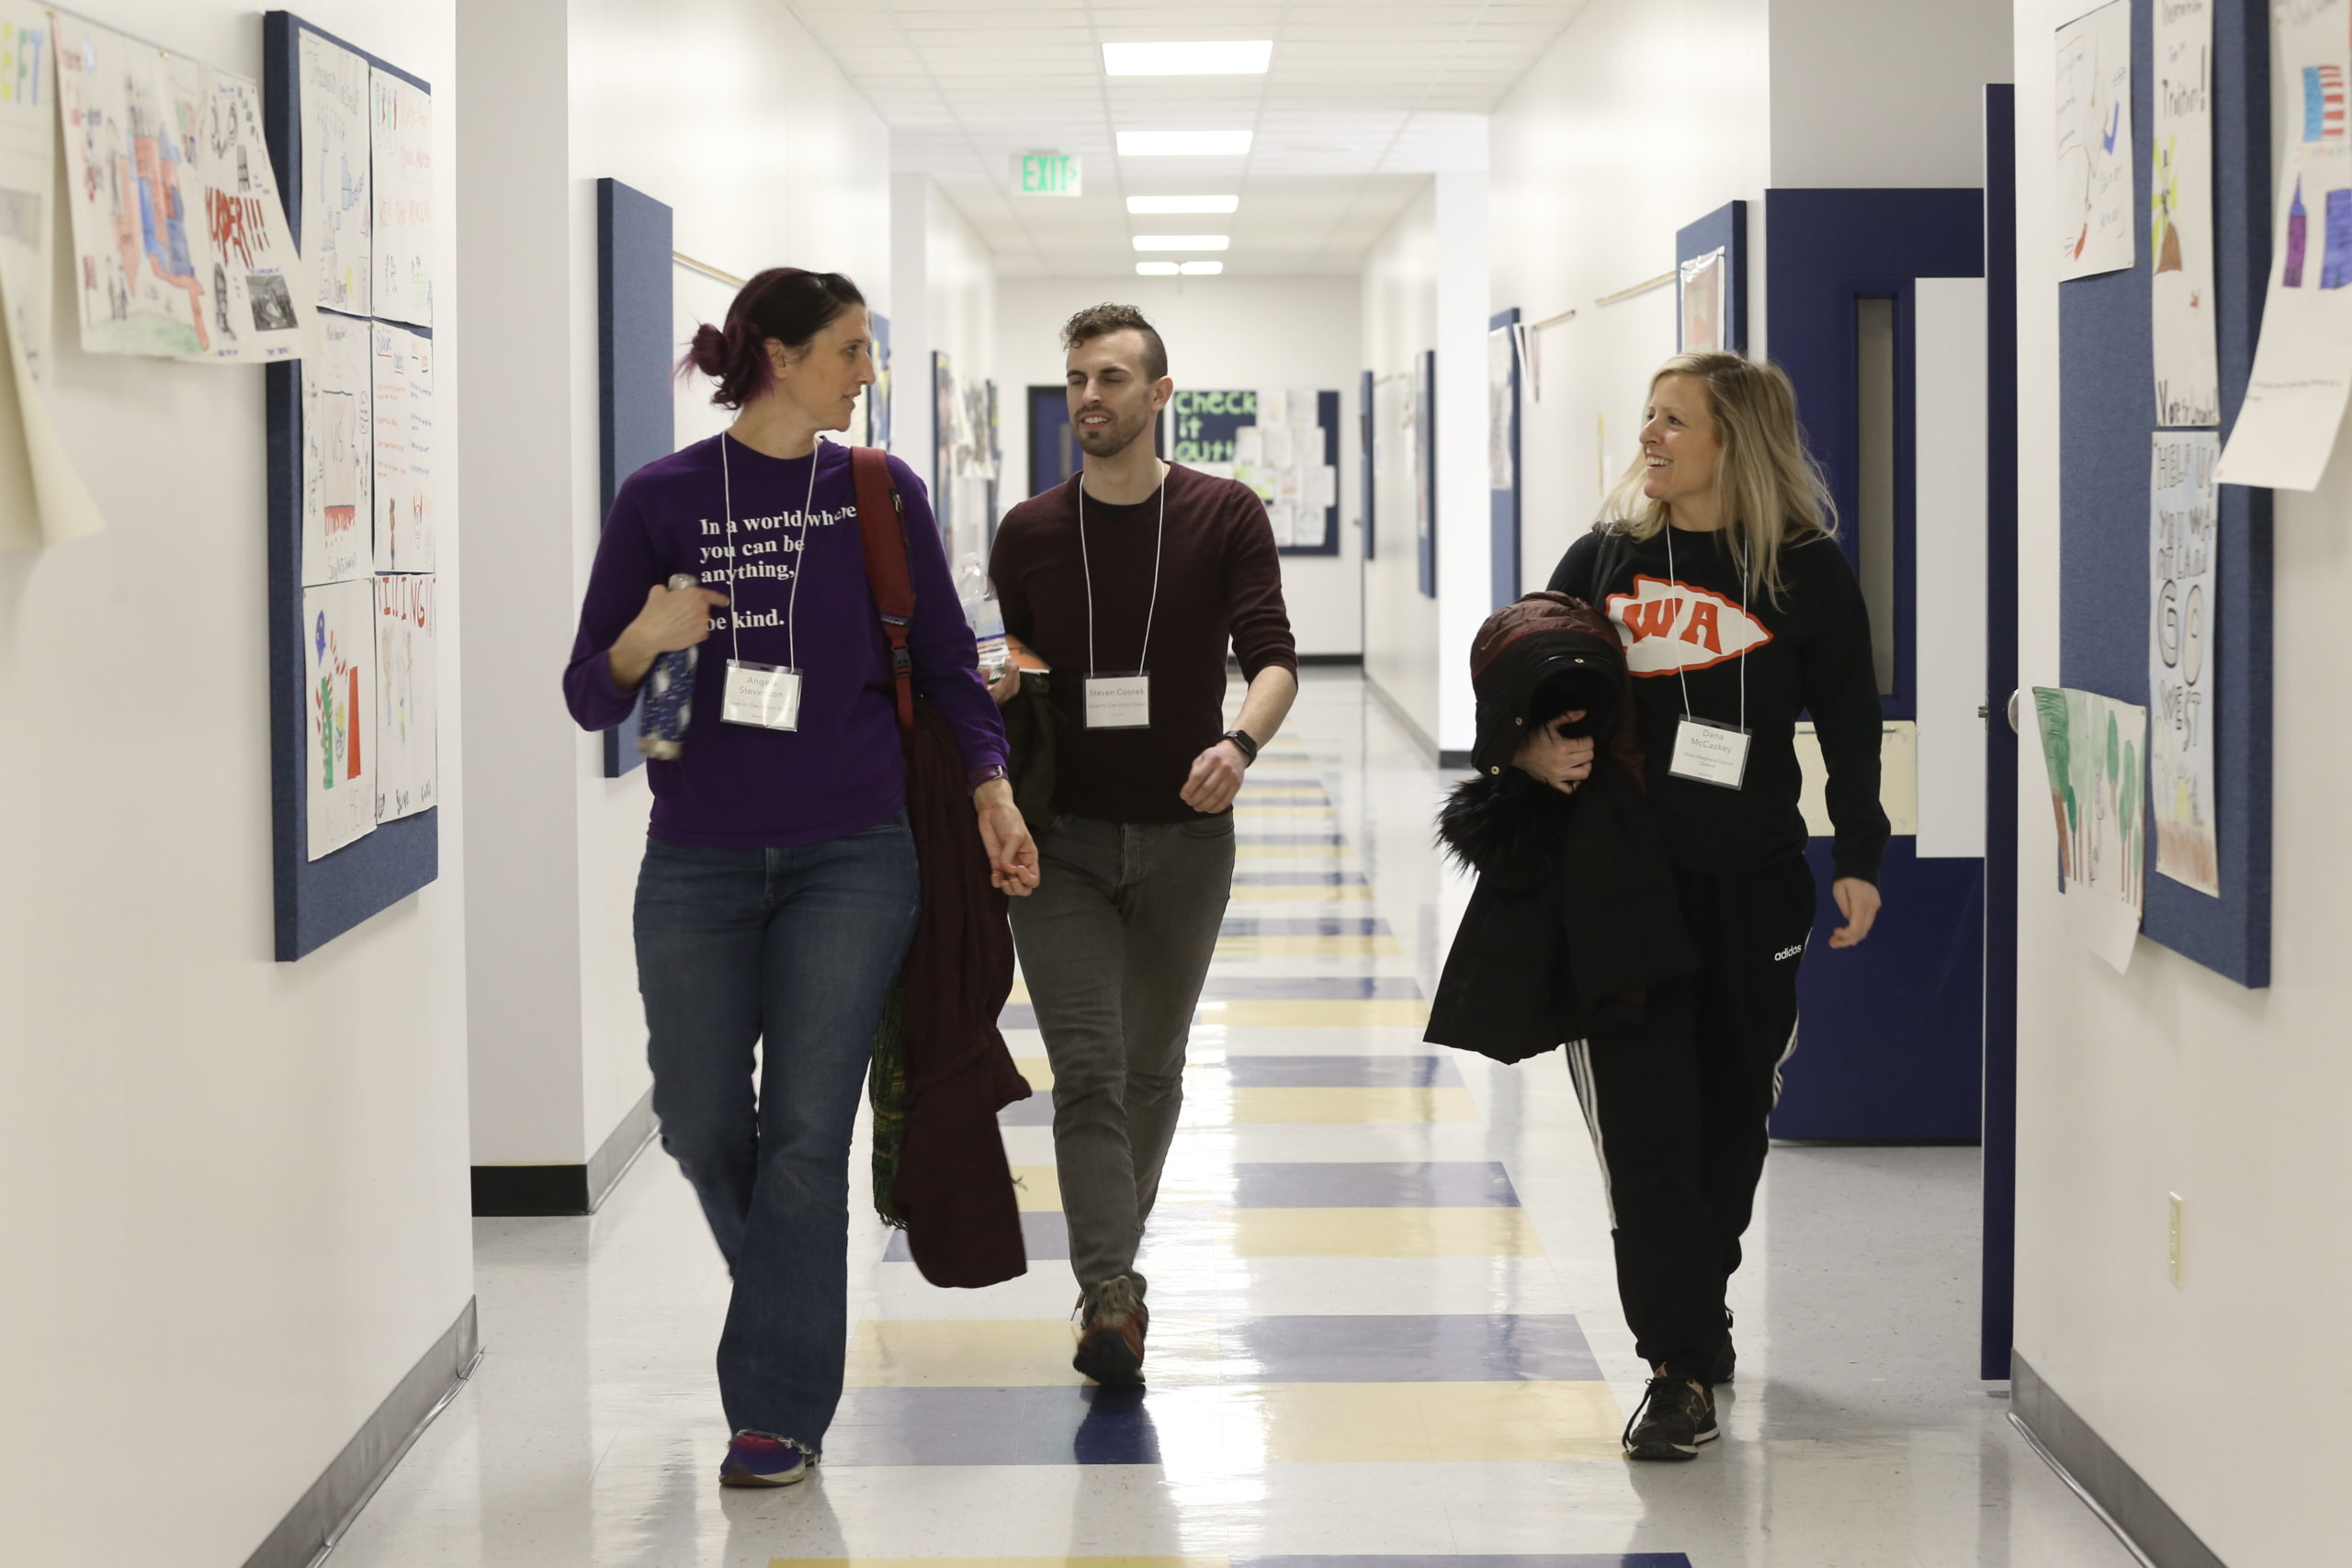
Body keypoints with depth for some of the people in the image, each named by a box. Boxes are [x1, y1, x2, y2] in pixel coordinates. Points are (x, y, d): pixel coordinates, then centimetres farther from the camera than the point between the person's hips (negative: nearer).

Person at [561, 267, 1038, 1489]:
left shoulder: (879, 492, 3)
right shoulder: (661, 498, 0)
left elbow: (944, 654, 10)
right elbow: (591, 698, 2)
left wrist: (990, 786, -3)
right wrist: (644, 641, -19)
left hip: (850, 858, 0)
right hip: (699, 861, 1)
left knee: (806, 1129, -5)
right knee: (701, 1124, 5)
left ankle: (779, 1409, 3)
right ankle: (790, 1310, 34)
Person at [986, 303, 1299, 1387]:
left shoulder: (1225, 517, -1)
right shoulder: (1029, 534, 5)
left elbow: (1272, 656, -10)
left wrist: (1240, 742, -29)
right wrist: (995, 685, -9)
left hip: (1185, 835, 0)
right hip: (1062, 837, 0)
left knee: (1152, 1066, 13)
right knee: (1087, 1066, -12)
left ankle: (1114, 1264, 32)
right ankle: (1111, 1299, -19)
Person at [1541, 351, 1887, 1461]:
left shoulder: (1805, 568, -2)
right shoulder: (1605, 558, 5)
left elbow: (1851, 723, 2)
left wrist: (1859, 858, -4)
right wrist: (1531, 750, -12)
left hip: (1754, 886, 0)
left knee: (1731, 1118, 12)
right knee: (1646, 1128, -6)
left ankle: (1693, 1314, 34)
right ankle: (1681, 1369, -3)